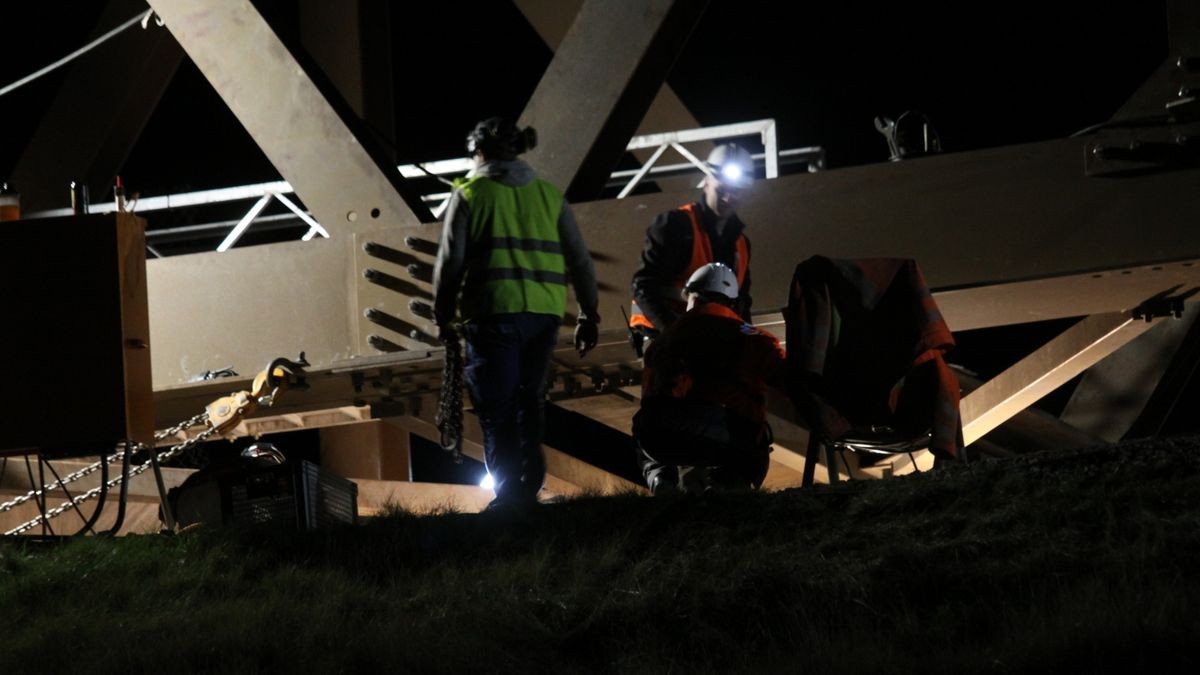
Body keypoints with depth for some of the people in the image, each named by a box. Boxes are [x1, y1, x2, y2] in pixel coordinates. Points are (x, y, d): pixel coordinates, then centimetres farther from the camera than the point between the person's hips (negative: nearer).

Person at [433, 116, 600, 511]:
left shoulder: (470, 194, 1)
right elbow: (579, 260, 12)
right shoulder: (548, 194, 13)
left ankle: (509, 496, -9)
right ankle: (529, 489, 10)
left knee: (496, 409, -1)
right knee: (529, 404, 15)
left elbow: (451, 262, -1)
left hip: (493, 315, -4)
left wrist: (442, 317, 8)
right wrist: (588, 316, 17)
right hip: (543, 315, 4)